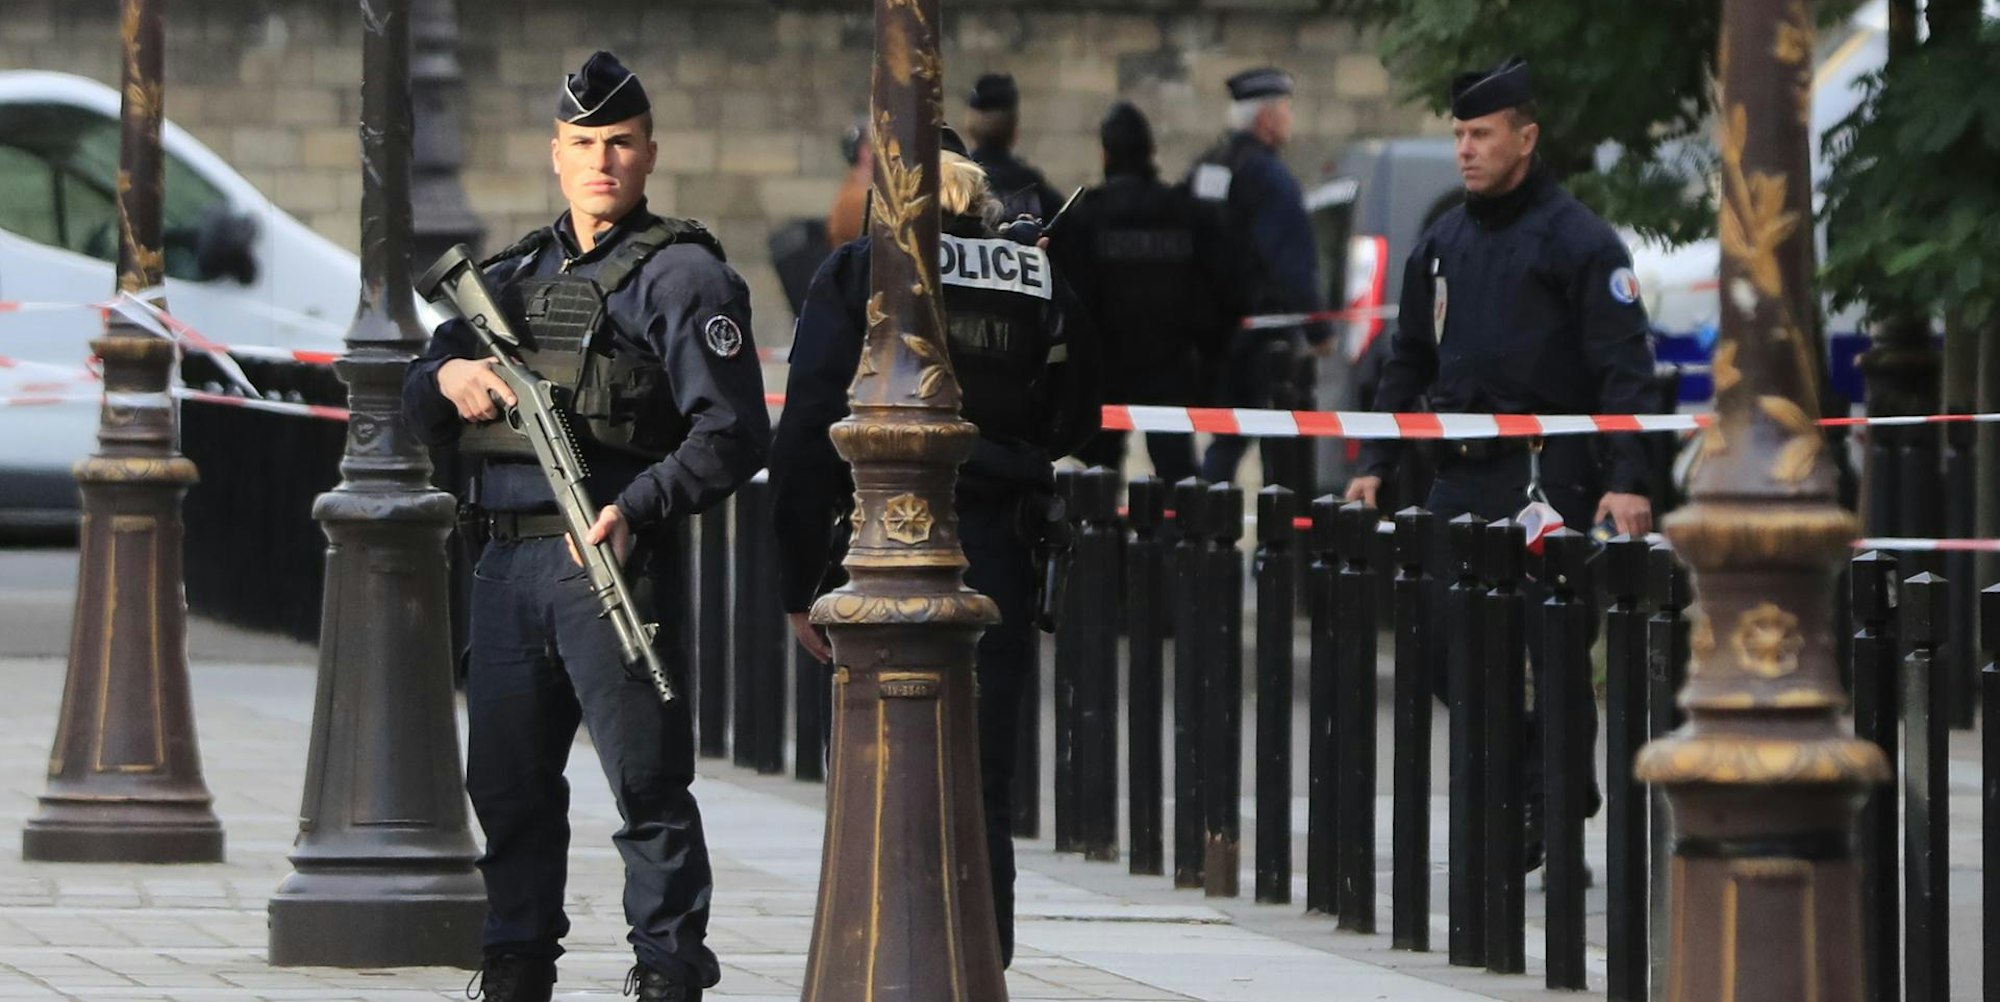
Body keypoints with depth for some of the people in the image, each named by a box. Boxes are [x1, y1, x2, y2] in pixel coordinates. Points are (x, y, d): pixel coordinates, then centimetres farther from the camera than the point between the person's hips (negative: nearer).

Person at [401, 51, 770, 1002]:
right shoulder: (514, 274, 19)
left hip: (609, 558, -7)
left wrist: (635, 509, -20)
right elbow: (418, 410, 22)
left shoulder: (680, 274, -2)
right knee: (507, 781, 11)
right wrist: (448, 378, -1)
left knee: (648, 785, -6)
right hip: (507, 564, 7)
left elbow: (733, 434, -9)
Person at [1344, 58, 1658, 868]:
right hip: (1461, 477, 6)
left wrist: (1626, 481, -19)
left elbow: (1625, 369, -10)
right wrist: (1375, 463, 14)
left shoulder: (1578, 241, -5)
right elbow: (1408, 362, 23)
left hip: (1549, 475, -6)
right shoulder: (1443, 244, 16)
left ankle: (1551, 815, 1)